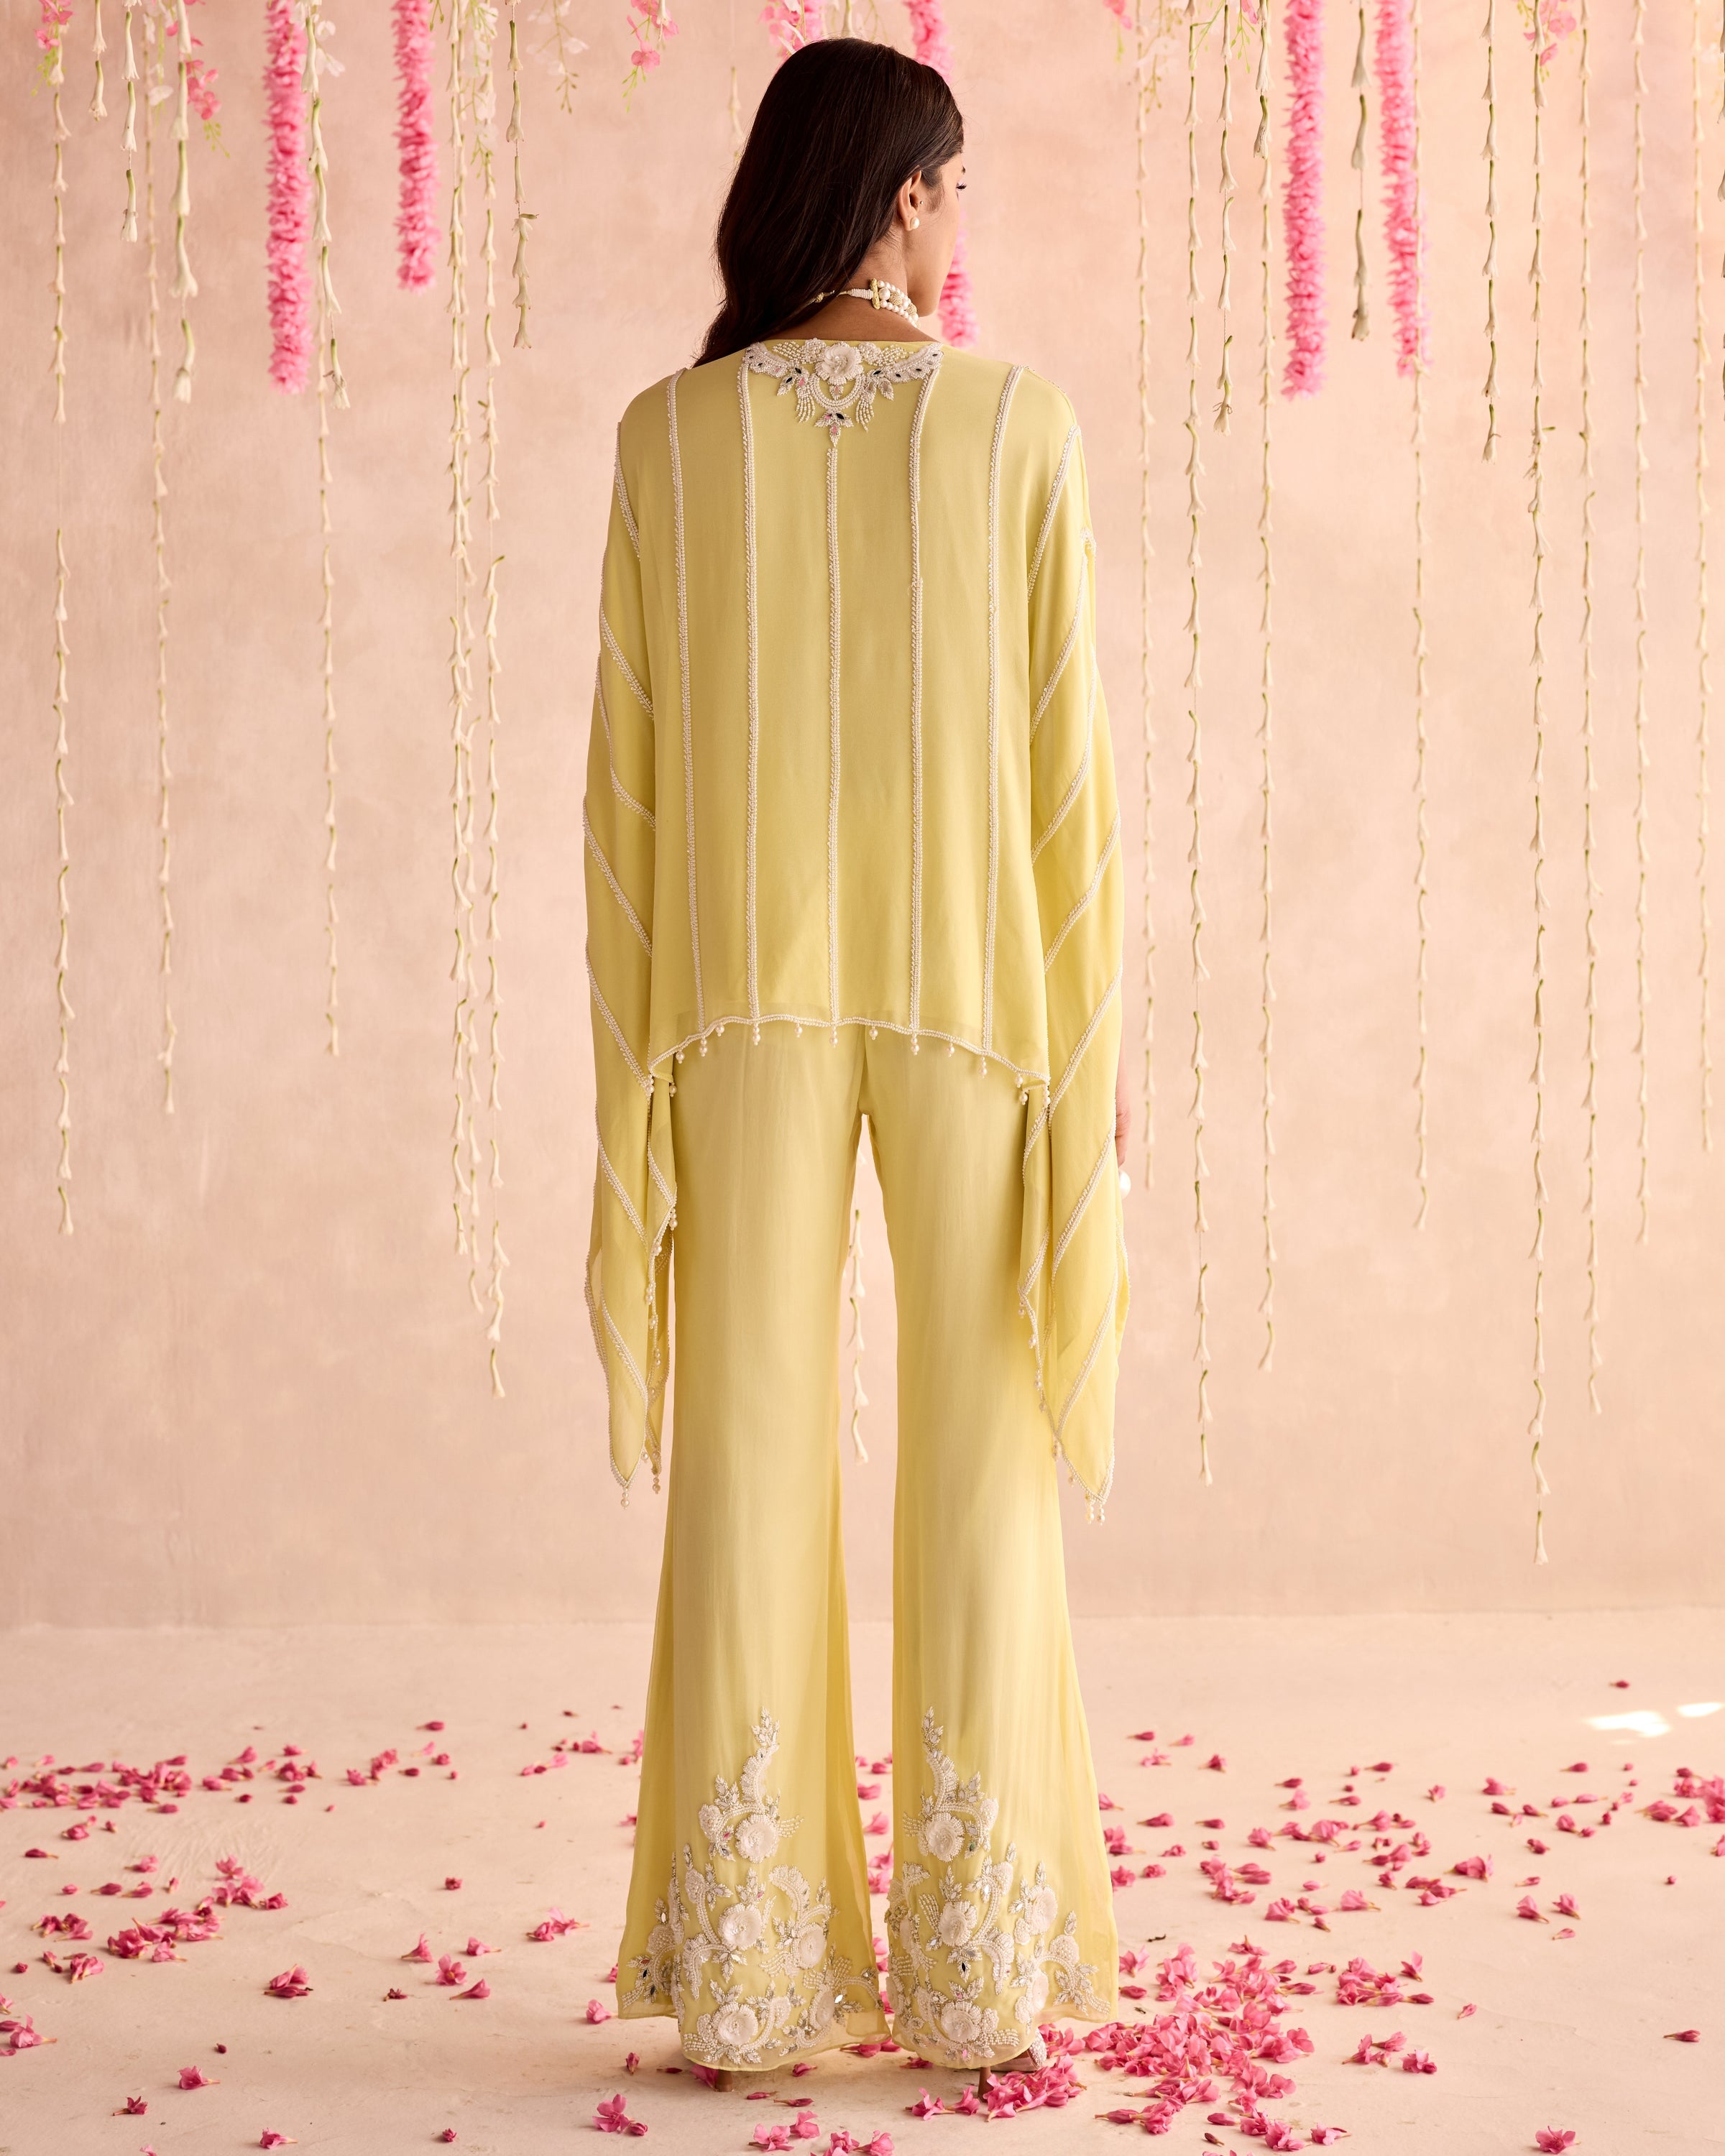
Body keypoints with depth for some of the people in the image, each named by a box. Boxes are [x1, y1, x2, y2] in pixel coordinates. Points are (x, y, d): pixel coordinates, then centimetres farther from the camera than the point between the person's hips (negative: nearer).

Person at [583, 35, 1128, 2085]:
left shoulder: (671, 435, 1)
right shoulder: (1018, 419, -2)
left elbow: (630, 764, 0)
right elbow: (1062, 746, -4)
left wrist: (634, 1053, 6)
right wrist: (1092, 1037, 2)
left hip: (749, 992, 1)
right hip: (974, 989, -1)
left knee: (753, 1453, 2)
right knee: (978, 1456, 4)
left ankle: (750, 1966, 3)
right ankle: (978, 1967, 5)